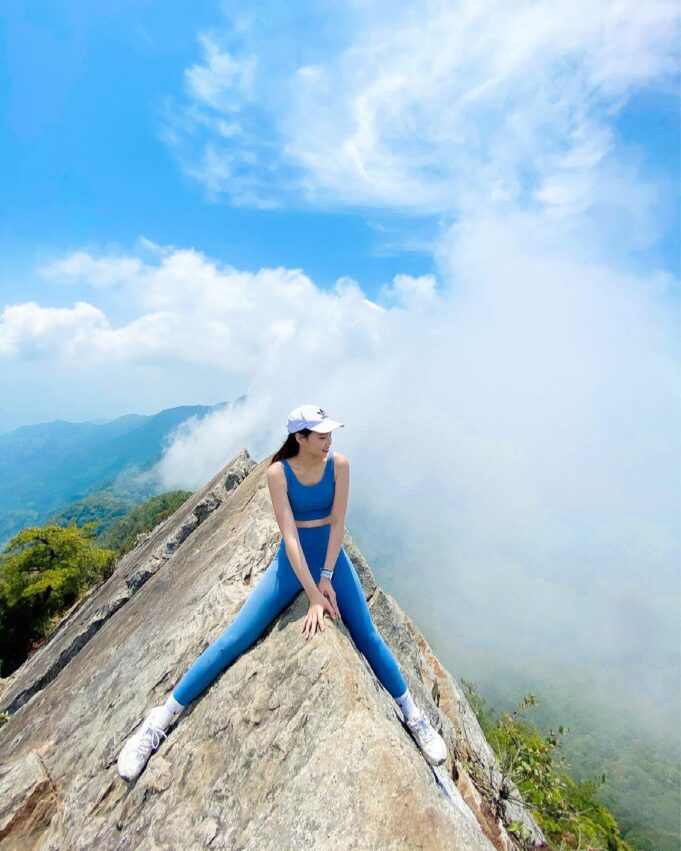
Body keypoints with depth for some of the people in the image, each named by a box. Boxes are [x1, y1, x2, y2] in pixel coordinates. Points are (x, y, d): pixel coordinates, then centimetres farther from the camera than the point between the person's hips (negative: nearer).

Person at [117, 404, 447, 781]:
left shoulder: (339, 464, -12)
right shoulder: (278, 472, -17)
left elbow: (337, 523, -11)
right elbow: (289, 535, -21)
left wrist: (327, 579, -14)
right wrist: (314, 596, -23)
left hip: (332, 557, 2)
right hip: (292, 561, -1)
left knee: (369, 638, 3)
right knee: (235, 638, -5)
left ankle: (415, 717, 25)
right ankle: (162, 718, 11)